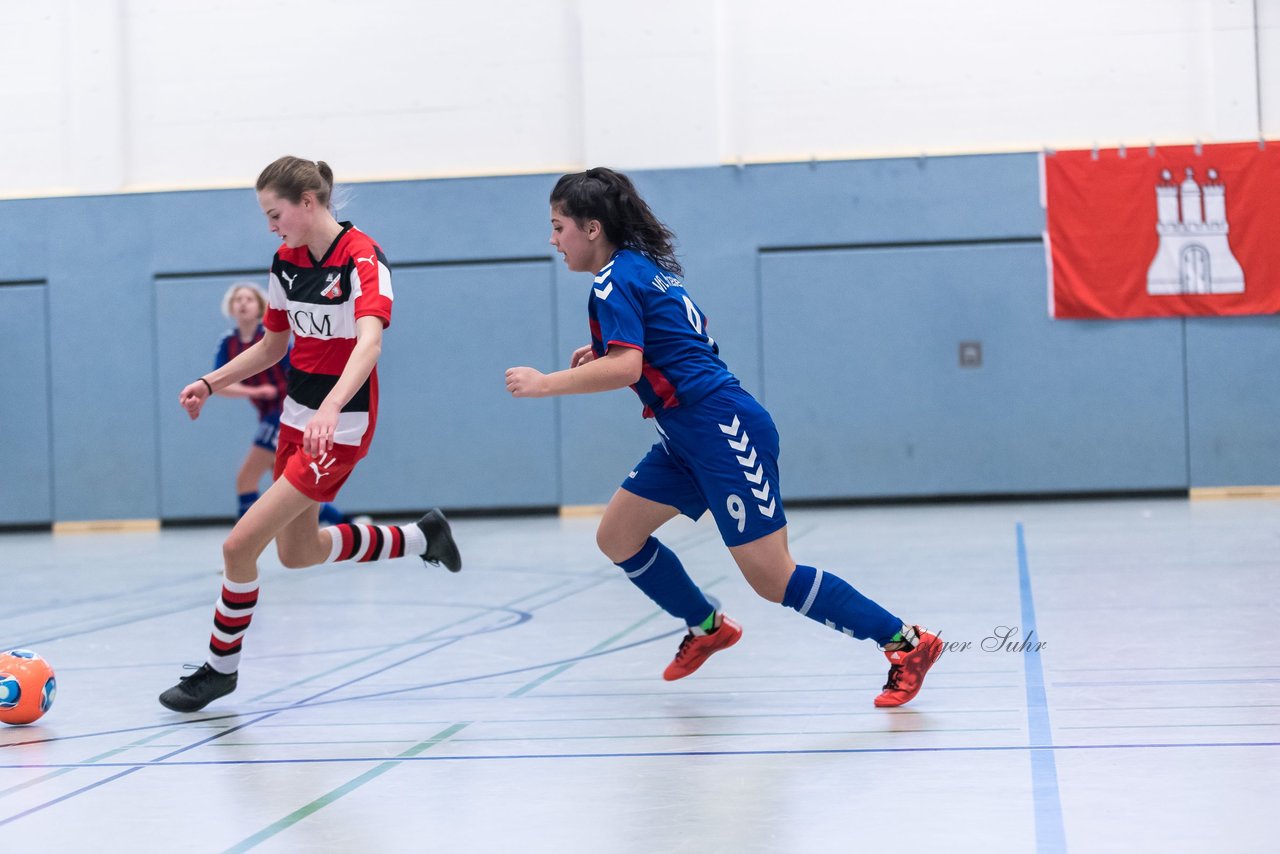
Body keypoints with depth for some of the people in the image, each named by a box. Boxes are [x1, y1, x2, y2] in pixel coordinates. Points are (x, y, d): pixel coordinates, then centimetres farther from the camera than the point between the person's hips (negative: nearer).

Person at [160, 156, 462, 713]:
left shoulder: (362, 258, -20)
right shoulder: (286, 262, 3)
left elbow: (369, 341, -36)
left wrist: (330, 408, -51)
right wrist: (210, 383, 6)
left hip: (340, 427, -9)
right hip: (297, 417, 9)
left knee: (239, 546, -11)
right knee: (298, 553, 21)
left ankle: (221, 667, 11)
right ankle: (419, 536, 38)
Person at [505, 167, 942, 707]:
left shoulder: (615, 280, -12)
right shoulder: (647, 267, 17)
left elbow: (625, 369, -24)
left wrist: (545, 384, -16)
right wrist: (605, 353, 20)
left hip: (722, 430, -10)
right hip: (687, 439, 10)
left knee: (772, 579, -9)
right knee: (617, 539, 12)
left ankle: (906, 642, -3)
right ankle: (707, 628, 28)